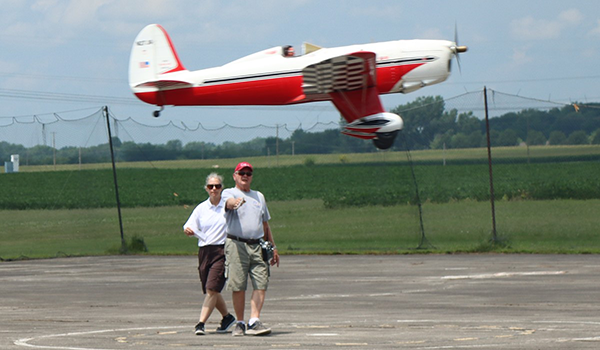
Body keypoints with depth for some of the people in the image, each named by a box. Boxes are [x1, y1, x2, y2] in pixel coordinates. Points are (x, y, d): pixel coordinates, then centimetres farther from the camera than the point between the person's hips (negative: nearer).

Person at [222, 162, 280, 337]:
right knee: (238, 286, -5)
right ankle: (240, 323, 5)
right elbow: (229, 202, -20)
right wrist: (235, 202, -44)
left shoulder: (259, 196, 24)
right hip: (236, 245, -4)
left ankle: (254, 322, -13)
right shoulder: (229, 193, 7)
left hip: (258, 246, 4)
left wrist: (273, 248, 24)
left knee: (261, 284, -10)